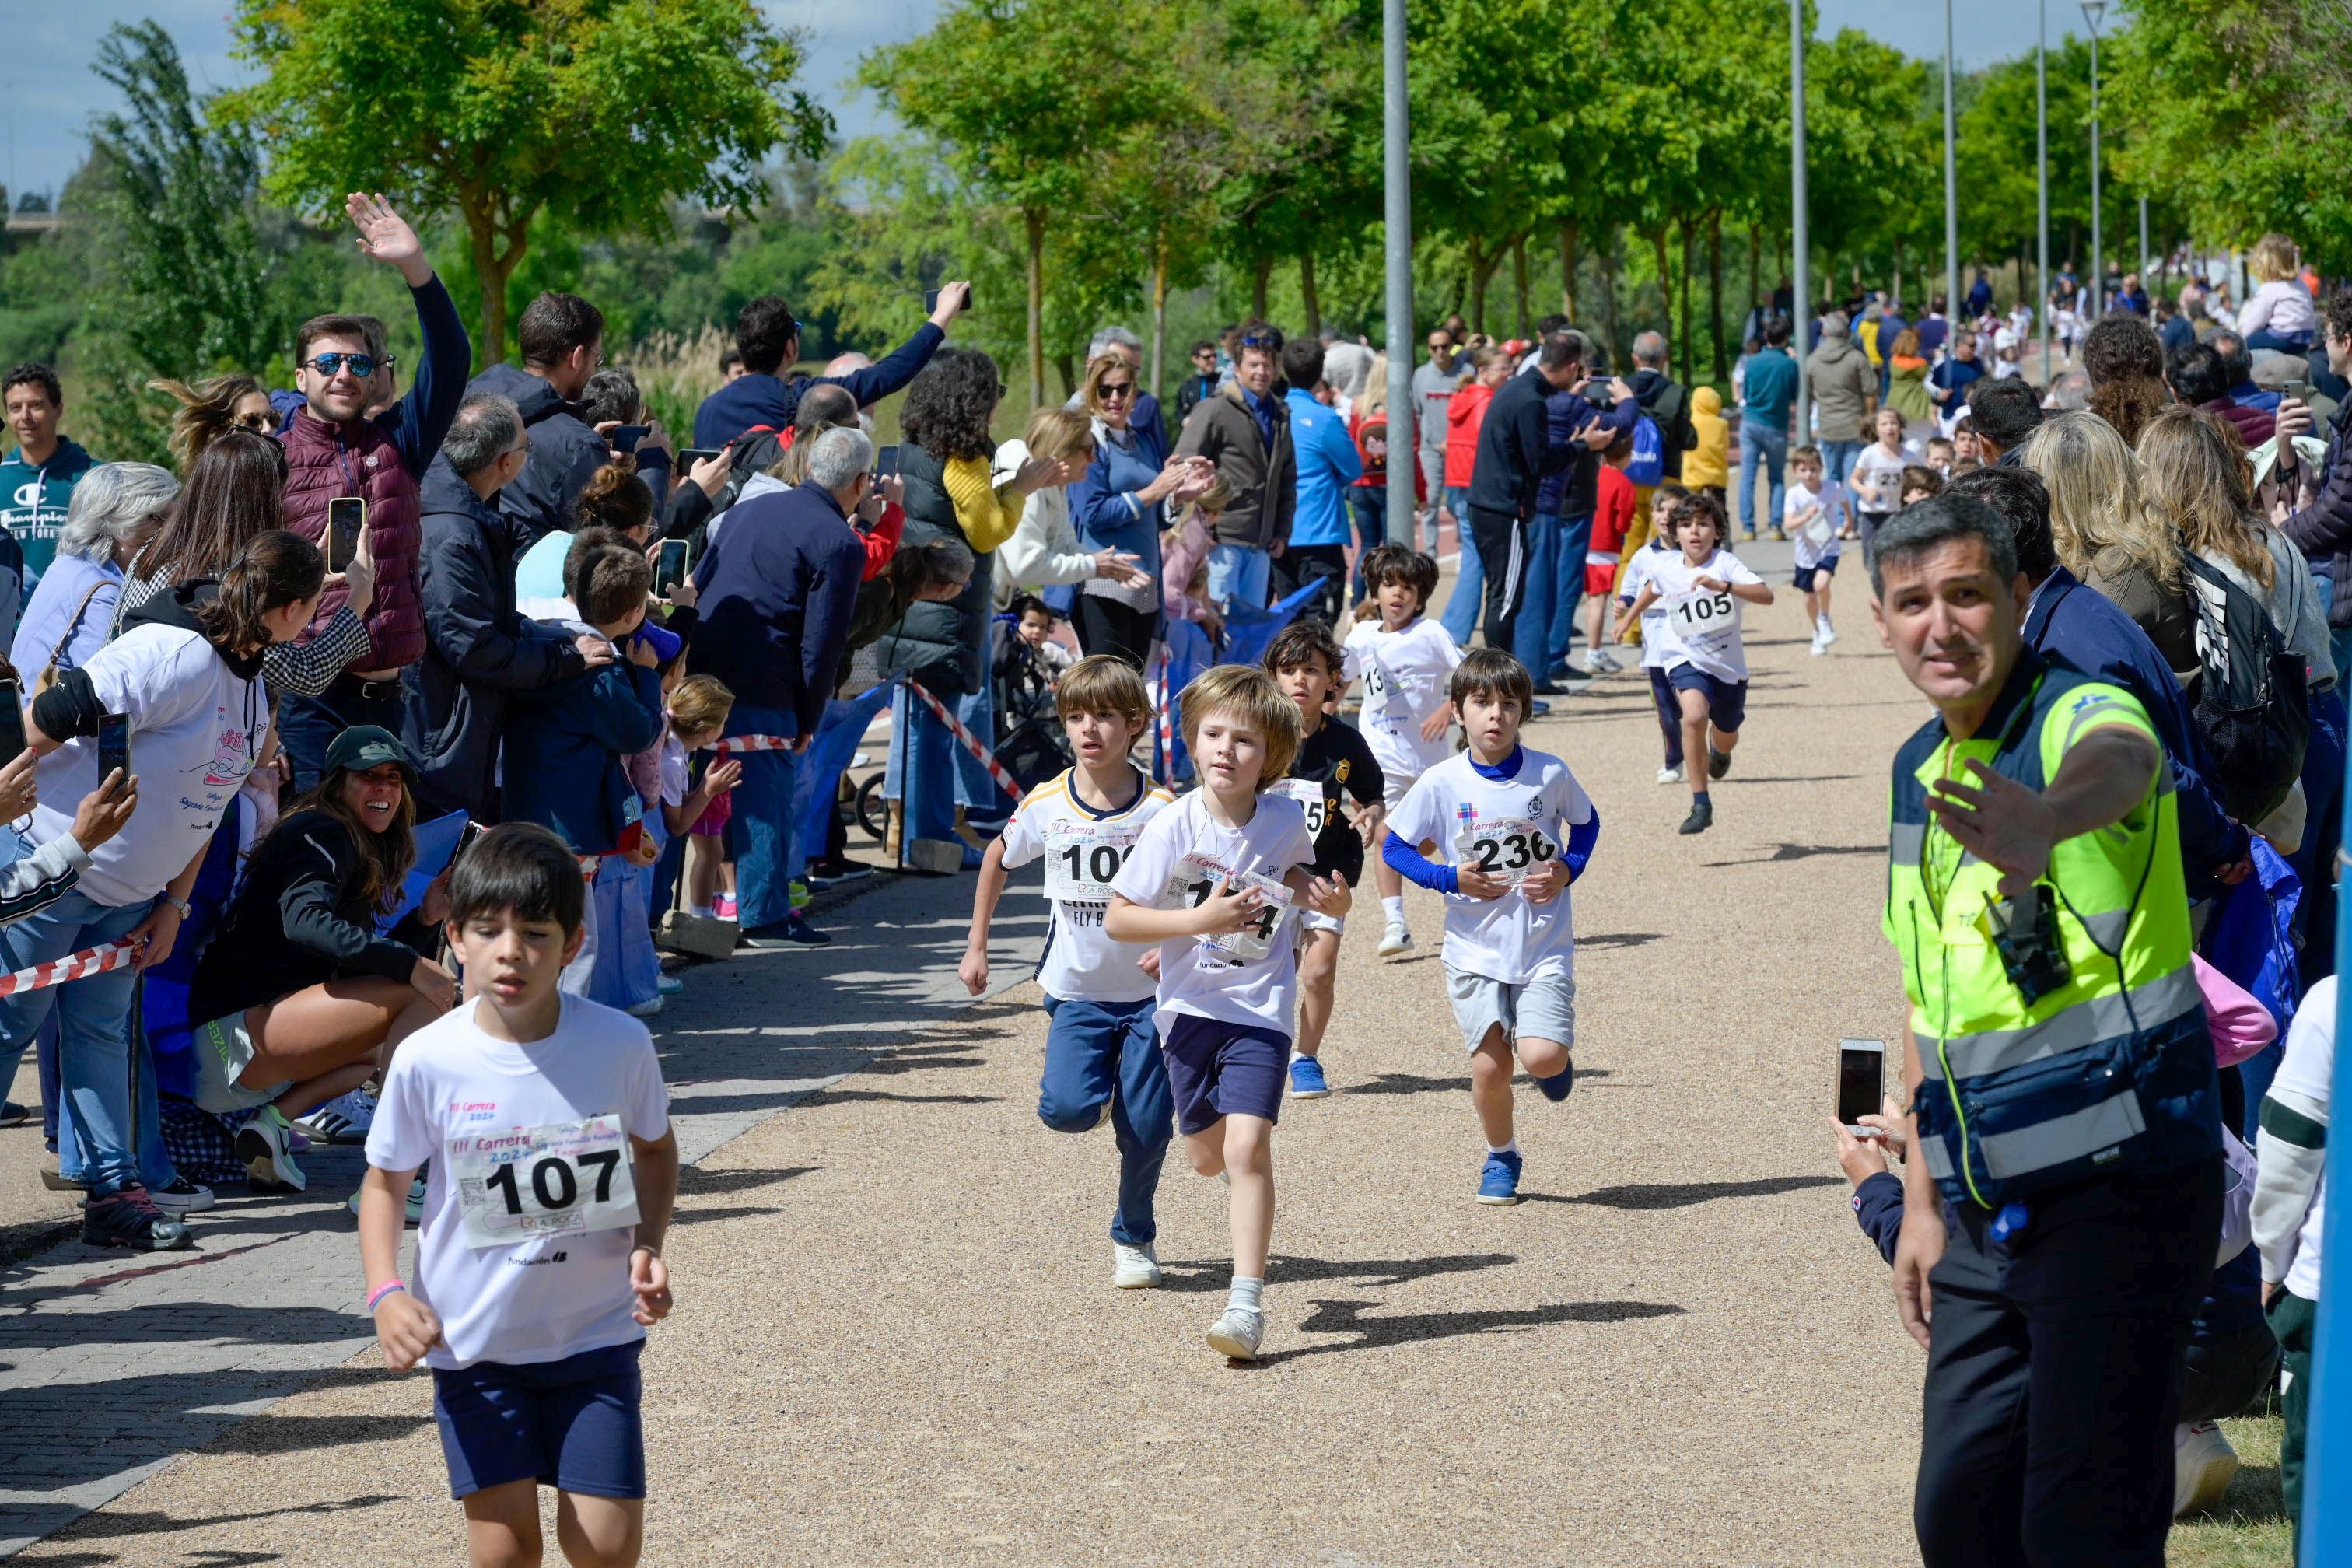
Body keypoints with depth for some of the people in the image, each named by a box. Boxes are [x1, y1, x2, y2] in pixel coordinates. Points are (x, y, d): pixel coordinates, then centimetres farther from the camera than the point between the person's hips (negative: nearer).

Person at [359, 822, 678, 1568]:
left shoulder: (620, 1044, -10)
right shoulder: (429, 1061, -12)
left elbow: (656, 1149, 10)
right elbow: (385, 1182, 3)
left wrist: (648, 1246, -6)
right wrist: (386, 1293, -12)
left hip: (595, 1332, 1)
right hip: (473, 1339, 0)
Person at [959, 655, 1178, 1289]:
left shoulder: (1161, 810, -11)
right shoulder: (1045, 806, -5)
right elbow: (998, 860, 13)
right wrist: (976, 946, 12)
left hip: (1149, 992, -1)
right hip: (1076, 990, 1)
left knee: (1146, 1128, -1)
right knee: (1067, 1110, -18)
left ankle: (1135, 1238, 23)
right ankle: (1099, 1085, 19)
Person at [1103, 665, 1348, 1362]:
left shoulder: (1286, 821, -6)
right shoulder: (1173, 827, -13)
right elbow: (1117, 919, -11)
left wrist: (1320, 895, -4)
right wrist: (1197, 920, -23)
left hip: (1262, 1009, -1)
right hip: (1190, 1007, 1)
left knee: (1247, 1147, -15)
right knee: (1207, 1155, 13)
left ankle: (1247, 1301, -11)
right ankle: (1242, 1176, 52)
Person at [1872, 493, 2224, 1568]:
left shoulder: (2082, 716, -13)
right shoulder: (1919, 770, 12)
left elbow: (2112, 767, -41)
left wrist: (2047, 822, -65)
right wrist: (1922, 1198, 19)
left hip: (2116, 1190, -8)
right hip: (1990, 1219, 8)